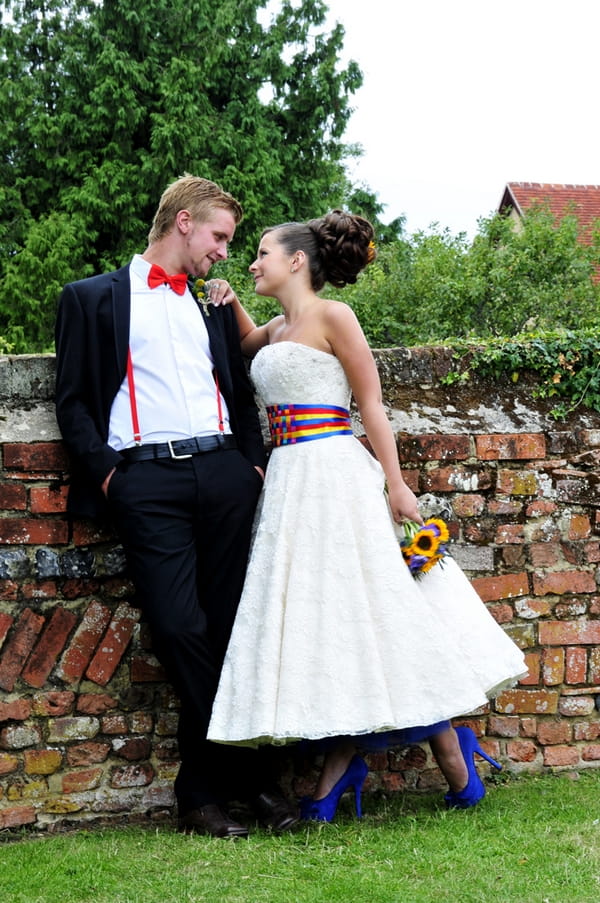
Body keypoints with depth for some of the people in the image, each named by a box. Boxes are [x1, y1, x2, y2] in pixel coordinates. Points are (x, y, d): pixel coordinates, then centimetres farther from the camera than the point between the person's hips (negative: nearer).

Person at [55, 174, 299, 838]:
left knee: (233, 628, -3)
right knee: (180, 629, -12)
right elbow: (72, 399, 7)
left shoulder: (213, 308, 25)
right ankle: (246, 776, -1)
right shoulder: (93, 298, 13)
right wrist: (103, 472, -6)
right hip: (145, 479, -4)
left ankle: (204, 787, 5)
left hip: (223, 473, 4)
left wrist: (253, 463, 9)